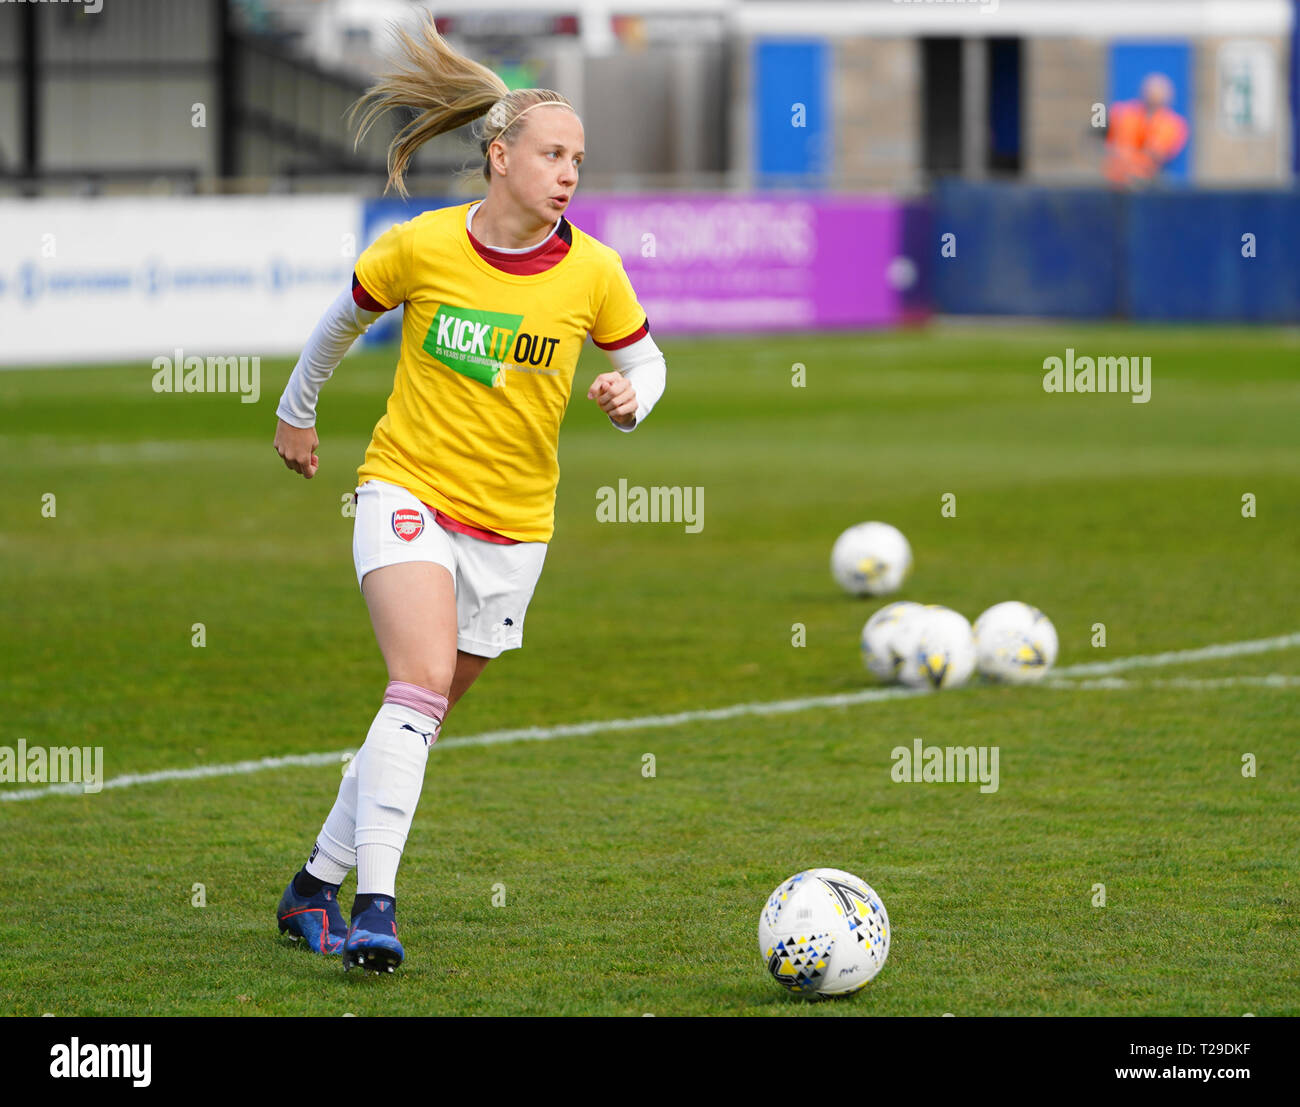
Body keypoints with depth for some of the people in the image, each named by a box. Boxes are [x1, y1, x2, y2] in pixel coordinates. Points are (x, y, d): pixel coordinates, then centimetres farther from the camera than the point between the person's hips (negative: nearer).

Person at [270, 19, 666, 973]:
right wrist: (297, 411, 24)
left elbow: (645, 359, 11)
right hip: (409, 490, -3)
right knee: (425, 677, -24)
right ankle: (376, 906, -27)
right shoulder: (421, 248, -9)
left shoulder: (591, 271, -5)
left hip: (512, 527, 3)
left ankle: (317, 885, 25)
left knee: (423, 713, 9)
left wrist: (631, 399, -13)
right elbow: (346, 318, 11)